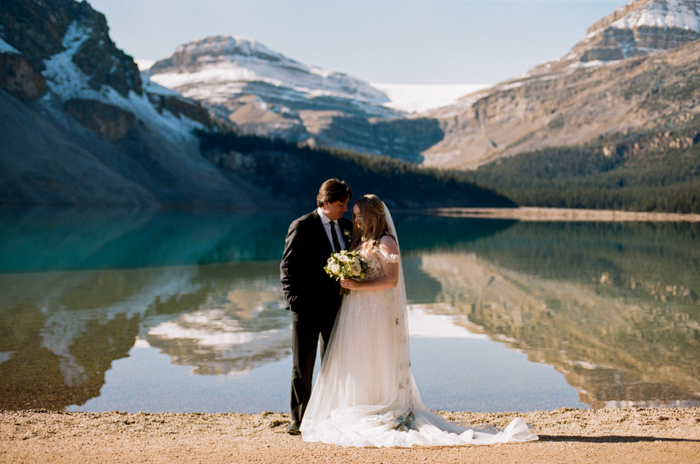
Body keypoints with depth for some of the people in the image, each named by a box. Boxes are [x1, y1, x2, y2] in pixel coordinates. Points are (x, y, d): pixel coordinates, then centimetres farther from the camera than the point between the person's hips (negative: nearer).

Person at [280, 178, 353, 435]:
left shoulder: (347, 227, 8)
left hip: (337, 307, 5)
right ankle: (298, 418, 16)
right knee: (302, 367, 5)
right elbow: (287, 267, -5)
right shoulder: (302, 227, -7)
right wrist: (293, 299, -11)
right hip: (308, 308, -4)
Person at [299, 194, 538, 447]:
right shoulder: (360, 242, 17)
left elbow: (391, 280, -17)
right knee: (353, 364, 6)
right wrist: (345, 282, 2)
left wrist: (359, 286, -20)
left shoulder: (385, 242, -9)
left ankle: (385, 414, 3)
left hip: (377, 313, -8)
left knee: (375, 365, -4)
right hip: (355, 313, 8)